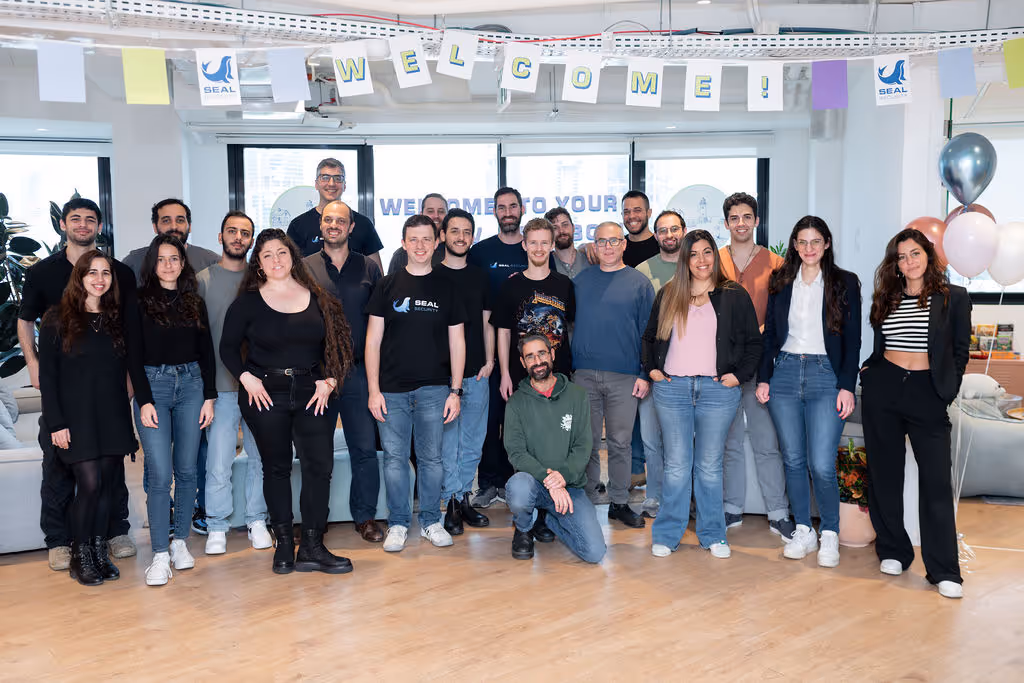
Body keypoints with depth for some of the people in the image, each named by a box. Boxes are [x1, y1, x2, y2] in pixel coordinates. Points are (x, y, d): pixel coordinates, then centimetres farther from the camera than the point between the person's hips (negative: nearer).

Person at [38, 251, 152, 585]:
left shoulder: (118, 320, 10)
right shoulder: (57, 319, 0)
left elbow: (134, 365, 8)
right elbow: (47, 375, -2)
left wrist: (146, 400, -6)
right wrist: (56, 423, -8)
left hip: (113, 417, 4)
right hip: (77, 417, -3)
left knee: (109, 485, 4)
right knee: (90, 484, -9)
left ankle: (100, 550, 18)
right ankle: (80, 555, 10)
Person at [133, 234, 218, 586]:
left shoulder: (194, 303, 11)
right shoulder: (139, 302, 2)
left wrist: (209, 397, 5)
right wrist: (144, 401, -9)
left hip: (191, 384, 3)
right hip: (153, 385, -3)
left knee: (186, 470, 6)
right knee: (160, 474, -8)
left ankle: (181, 543, 18)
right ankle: (160, 555, -2)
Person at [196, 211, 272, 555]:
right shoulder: (203, 279, 3)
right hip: (221, 387, -2)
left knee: (262, 457, 8)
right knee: (218, 463, 0)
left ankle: (257, 520, 24)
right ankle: (217, 527, 16)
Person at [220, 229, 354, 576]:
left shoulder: (317, 299, 6)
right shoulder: (247, 302, 3)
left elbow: (336, 344, 9)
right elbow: (228, 347, 6)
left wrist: (330, 380, -3)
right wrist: (246, 378, -8)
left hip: (313, 393, 1)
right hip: (265, 395, -1)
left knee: (320, 465, -5)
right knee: (276, 468, 6)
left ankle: (312, 547, 4)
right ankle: (284, 544, 19)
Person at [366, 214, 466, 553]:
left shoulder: (447, 288, 6)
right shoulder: (387, 286, 4)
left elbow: (457, 342, 7)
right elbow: (373, 340, 3)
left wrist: (455, 391, 1)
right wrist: (374, 390, -4)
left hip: (433, 389, 0)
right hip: (392, 389, 0)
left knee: (432, 458, 7)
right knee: (394, 458, 5)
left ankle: (431, 521, 22)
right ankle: (398, 523, 19)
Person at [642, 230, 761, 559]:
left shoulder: (734, 295, 6)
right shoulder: (668, 294, 11)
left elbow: (753, 341, 9)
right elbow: (650, 336, 19)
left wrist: (739, 374, -1)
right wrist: (652, 368, 6)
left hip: (717, 390, -1)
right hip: (671, 389, 1)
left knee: (709, 466, 5)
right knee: (676, 465, 3)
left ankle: (713, 535, 18)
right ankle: (666, 535, 13)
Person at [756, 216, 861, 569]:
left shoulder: (845, 283, 2)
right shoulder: (781, 281, 9)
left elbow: (853, 340, 1)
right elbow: (770, 332, 11)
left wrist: (847, 386, -7)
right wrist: (763, 378, 4)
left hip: (826, 375, -3)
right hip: (784, 373, 3)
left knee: (822, 465, -7)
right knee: (793, 459, 8)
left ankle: (830, 534, 13)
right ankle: (803, 530, 22)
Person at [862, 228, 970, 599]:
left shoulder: (954, 298, 3)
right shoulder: (884, 299, 11)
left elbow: (960, 351, 5)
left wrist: (947, 390, 1)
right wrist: (870, 368, 2)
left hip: (927, 393, -3)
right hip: (883, 388, 3)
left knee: (936, 479, -6)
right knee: (885, 473, 7)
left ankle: (944, 571, 0)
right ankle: (893, 552, 21)